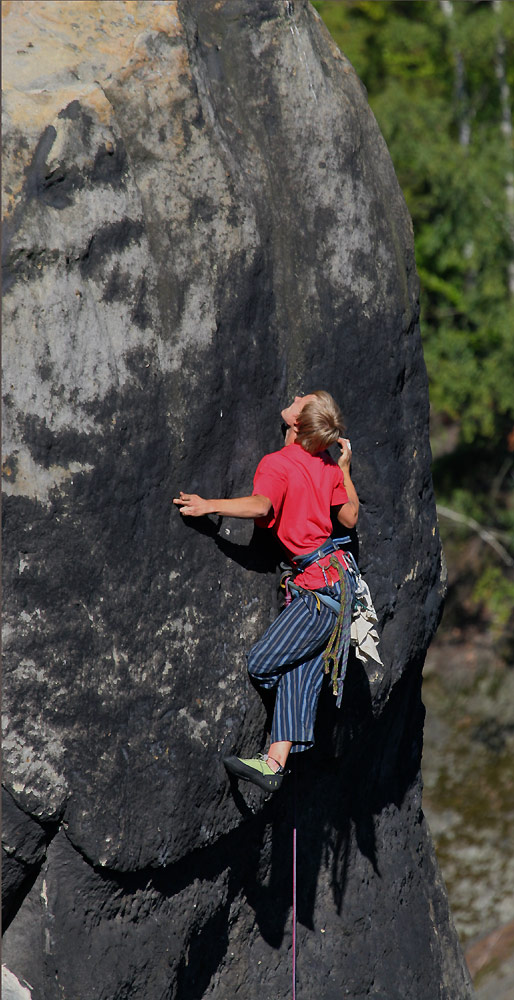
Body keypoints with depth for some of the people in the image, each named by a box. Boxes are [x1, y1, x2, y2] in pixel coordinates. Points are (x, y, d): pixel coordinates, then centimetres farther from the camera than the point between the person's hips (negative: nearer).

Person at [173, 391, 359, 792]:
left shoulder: (277, 464, -12)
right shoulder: (329, 466, 11)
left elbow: (262, 506, -32)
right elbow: (351, 518, 20)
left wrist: (209, 505, -32)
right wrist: (345, 470, 25)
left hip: (321, 581, -9)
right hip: (336, 576, 9)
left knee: (263, 664, -5)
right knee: (299, 672, 3)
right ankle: (275, 762, -1)